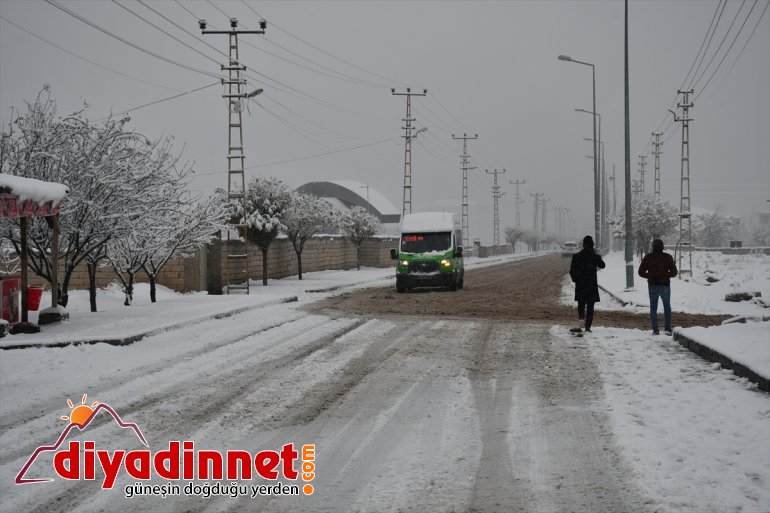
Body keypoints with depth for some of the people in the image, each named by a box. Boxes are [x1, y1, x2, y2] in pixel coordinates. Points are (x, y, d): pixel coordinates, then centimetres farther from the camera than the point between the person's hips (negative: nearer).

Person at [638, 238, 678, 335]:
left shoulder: (648, 257, -4)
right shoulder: (668, 257, -6)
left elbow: (641, 272, -2)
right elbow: (674, 272, -7)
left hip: (653, 286, 0)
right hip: (665, 285, 0)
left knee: (653, 308, 11)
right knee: (667, 307, 16)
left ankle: (655, 329, 3)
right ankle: (667, 328, 8)